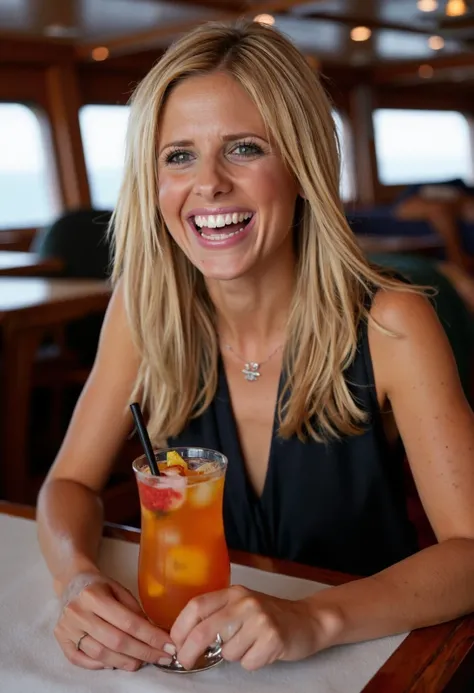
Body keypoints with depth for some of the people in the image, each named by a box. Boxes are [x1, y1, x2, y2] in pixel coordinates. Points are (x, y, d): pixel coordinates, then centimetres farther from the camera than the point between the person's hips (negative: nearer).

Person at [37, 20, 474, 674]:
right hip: (192, 653, 3)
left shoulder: (389, 326, -18)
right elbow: (72, 483, -1)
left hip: (364, 651, -2)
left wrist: (314, 619, -33)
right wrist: (77, 577, -21)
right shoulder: (143, 311, -7)